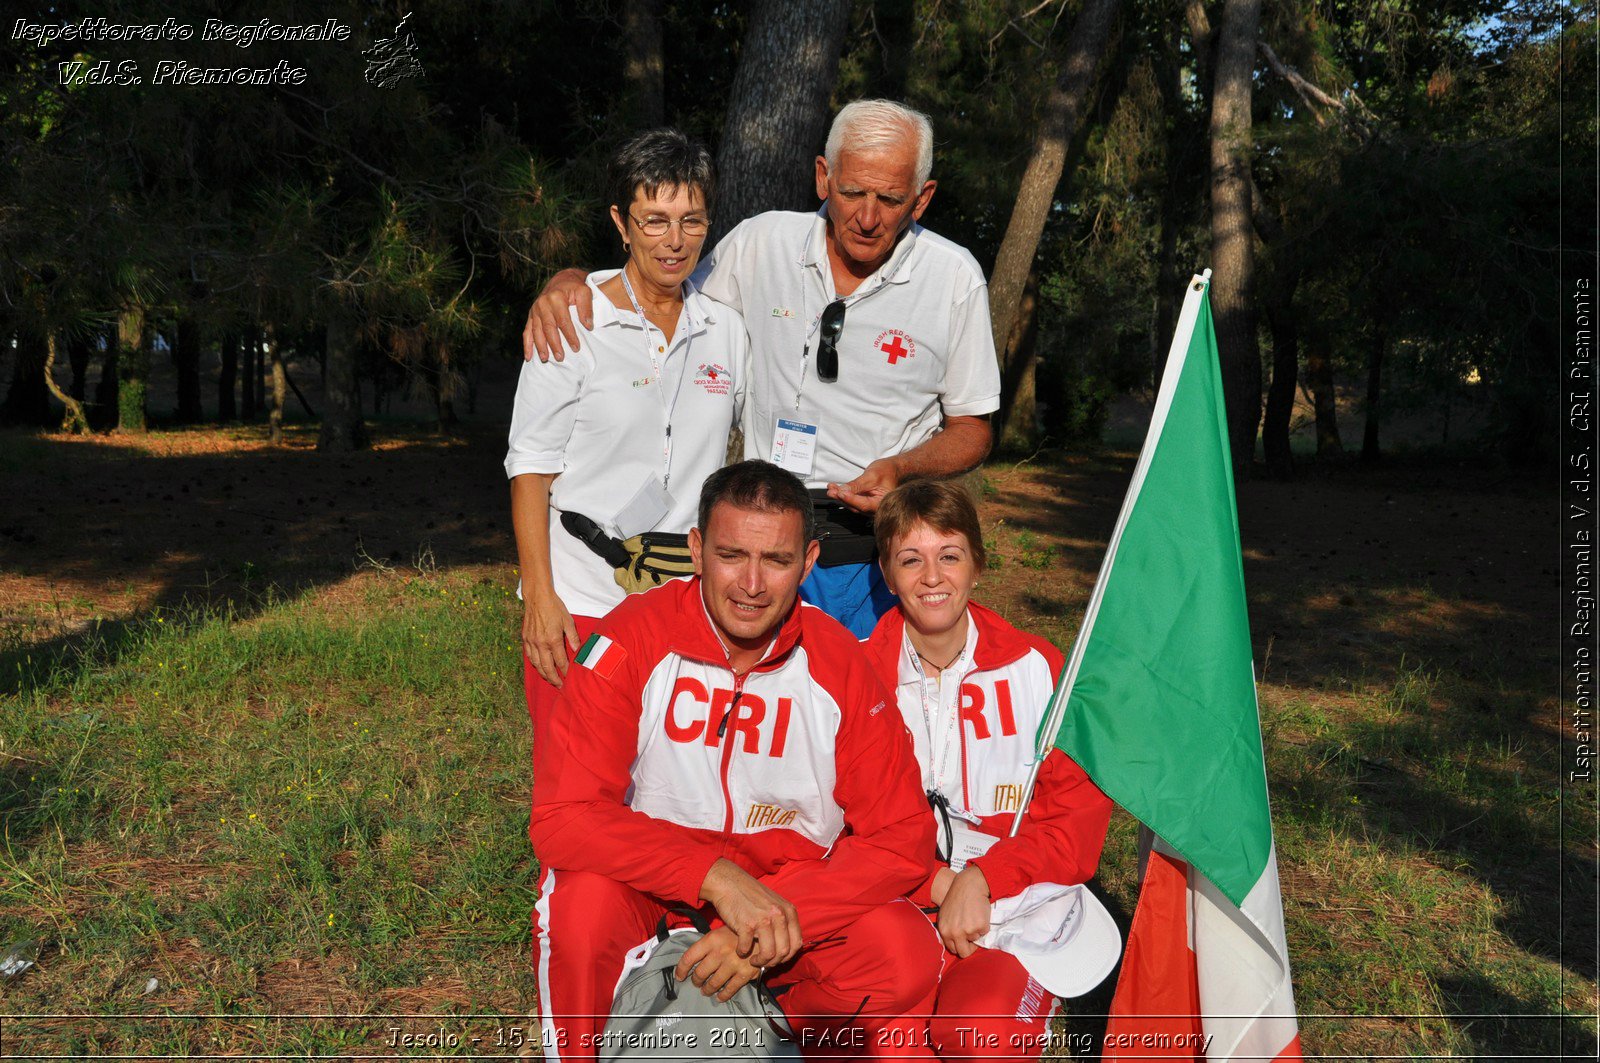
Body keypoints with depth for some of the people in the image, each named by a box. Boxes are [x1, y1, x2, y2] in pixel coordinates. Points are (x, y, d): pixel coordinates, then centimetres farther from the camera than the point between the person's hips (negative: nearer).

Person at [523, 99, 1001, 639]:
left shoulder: (955, 278, -3)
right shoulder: (761, 242, -1)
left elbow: (971, 432, 5)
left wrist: (901, 467, -15)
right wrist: (570, 281, -5)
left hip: (885, 553, -1)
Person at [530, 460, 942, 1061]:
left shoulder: (840, 665, -10)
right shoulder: (633, 640, -16)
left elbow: (903, 839, -10)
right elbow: (563, 815, -22)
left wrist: (773, 929, -24)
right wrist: (716, 877, -33)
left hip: (794, 884, 2)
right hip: (650, 877, -1)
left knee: (908, 955, -24)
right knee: (583, 902, -33)